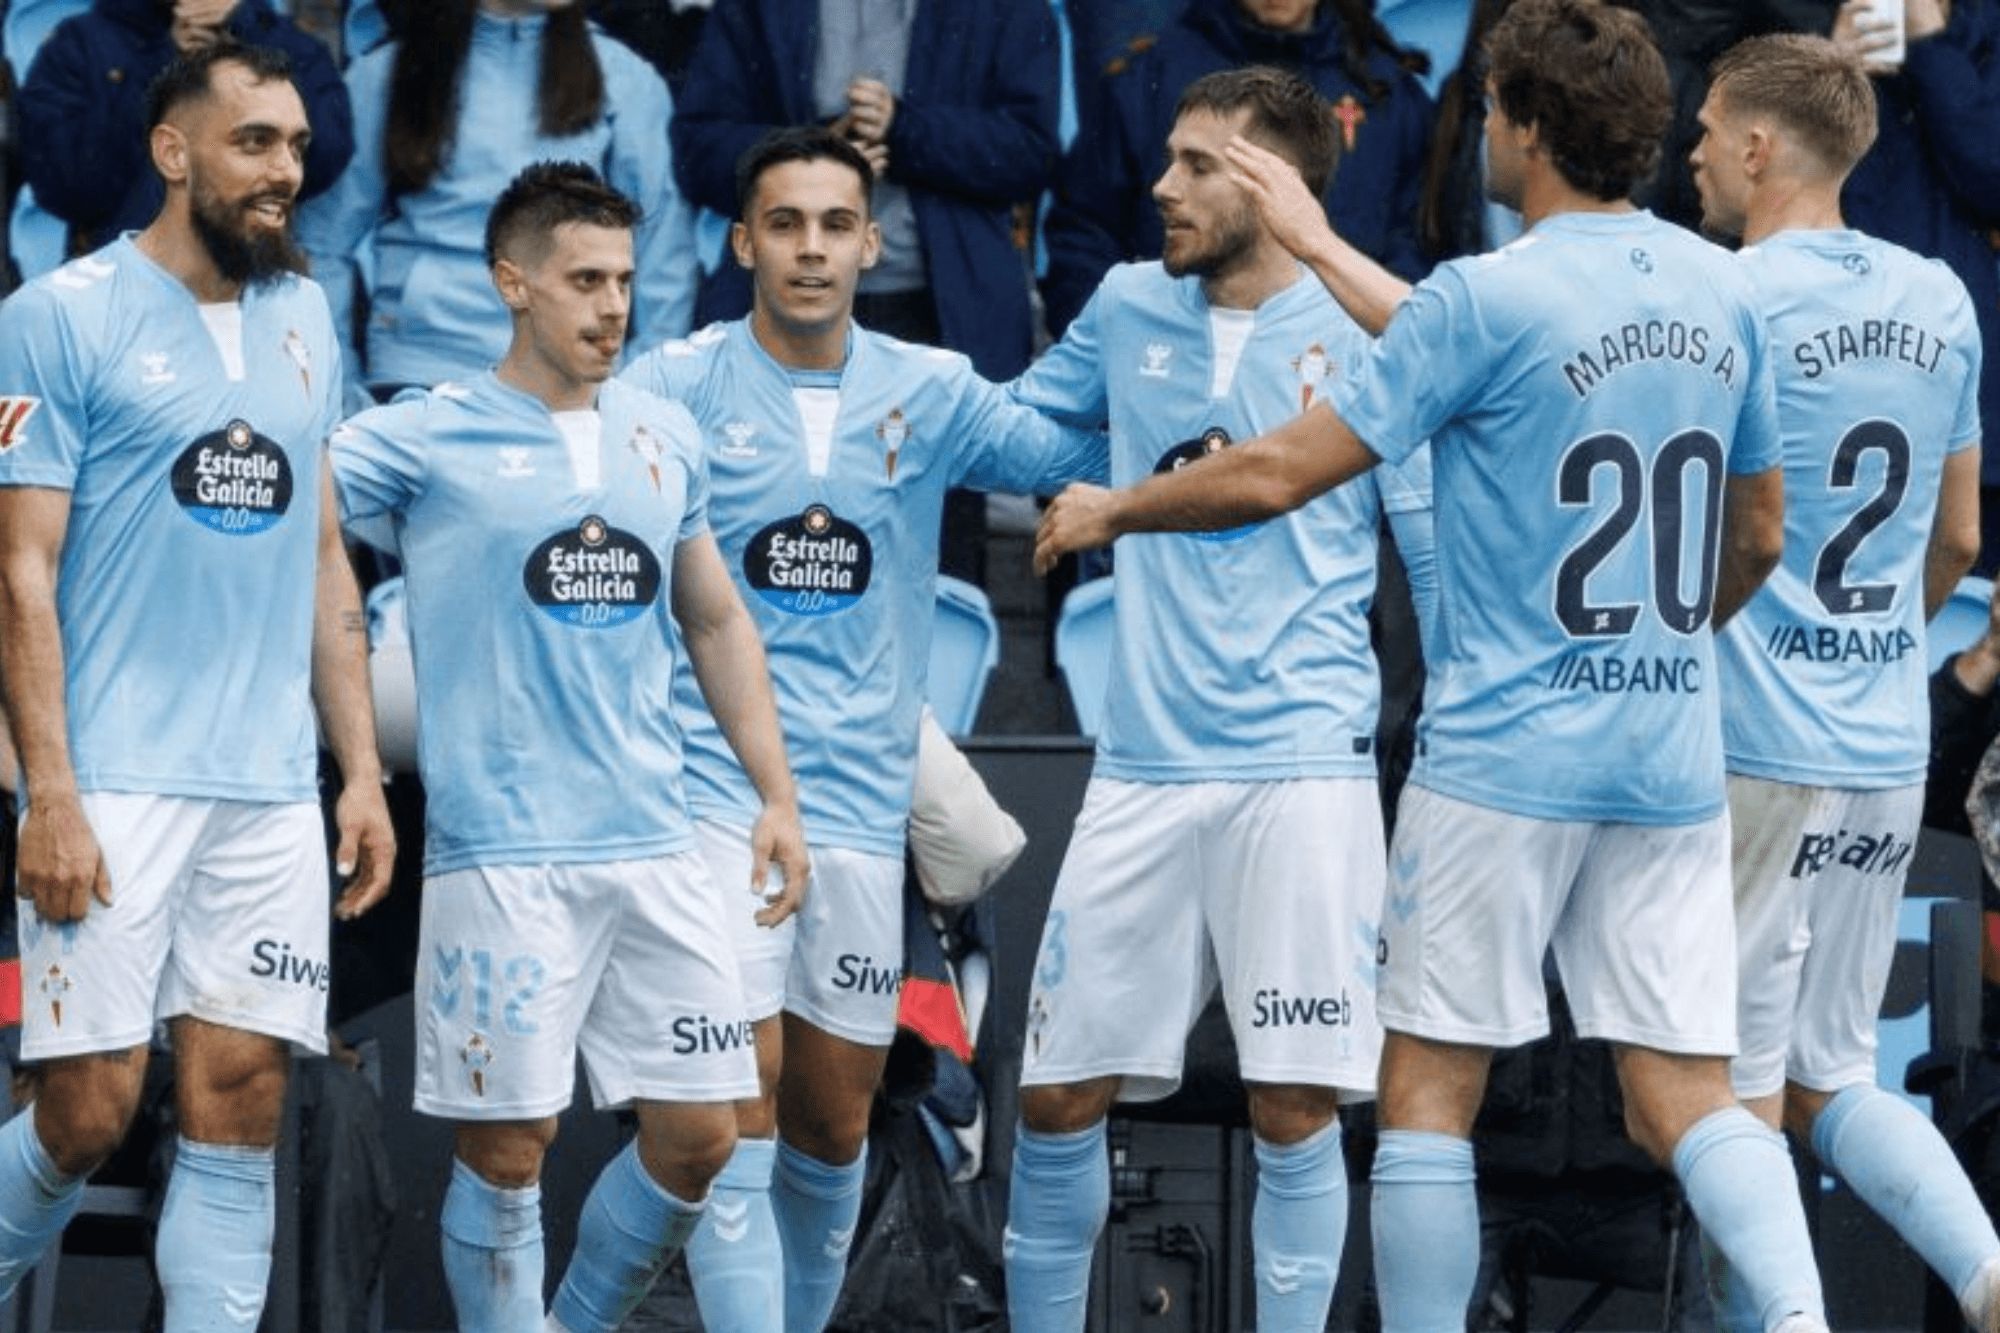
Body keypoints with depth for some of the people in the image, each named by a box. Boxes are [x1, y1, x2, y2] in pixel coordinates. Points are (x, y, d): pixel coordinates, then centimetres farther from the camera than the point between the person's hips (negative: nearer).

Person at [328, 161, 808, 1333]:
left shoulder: (667, 437, 13)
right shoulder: (430, 440, -2)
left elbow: (717, 624, 21)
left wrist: (778, 796, 15)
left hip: (656, 847, 5)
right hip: (504, 856, -5)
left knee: (699, 1135, 4)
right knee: (508, 1148, -4)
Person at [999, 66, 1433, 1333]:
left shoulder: (1364, 340, -3)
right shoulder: (1130, 309, 9)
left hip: (1302, 765, -4)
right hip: (1145, 766, 4)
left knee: (1296, 1112, -4)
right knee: (1059, 1097, 5)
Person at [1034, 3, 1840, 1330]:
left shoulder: (1482, 300, -12)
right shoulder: (1725, 295, 6)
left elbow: (1278, 474, -10)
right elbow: (1757, 538, 17)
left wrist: (1111, 511, 6)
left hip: (1507, 759, -5)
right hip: (1674, 761, 5)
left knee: (1429, 1089, 4)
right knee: (1686, 1094, 3)